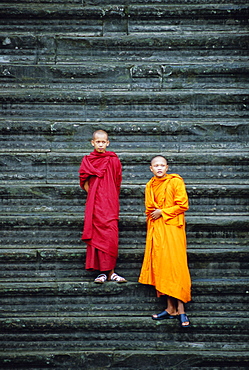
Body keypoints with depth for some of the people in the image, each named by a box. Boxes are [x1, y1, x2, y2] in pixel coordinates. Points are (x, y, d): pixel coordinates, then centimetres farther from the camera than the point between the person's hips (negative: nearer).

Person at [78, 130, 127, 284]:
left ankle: (109, 271, 1)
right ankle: (106, 271, 1)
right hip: (95, 203, 0)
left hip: (110, 203, 0)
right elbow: (84, 182, 9)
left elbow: (117, 182, 11)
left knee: (111, 236, -5)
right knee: (98, 235, -3)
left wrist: (112, 197, 9)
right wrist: (93, 194, 1)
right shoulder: (87, 160, 7)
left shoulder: (113, 160, 6)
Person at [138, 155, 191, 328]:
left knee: (175, 266, -10)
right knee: (160, 266, 3)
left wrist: (162, 212, -9)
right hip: (156, 230, 6)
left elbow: (183, 205, -8)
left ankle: (180, 309, -7)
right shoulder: (150, 186, 14)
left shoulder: (175, 182, -3)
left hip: (172, 228, -6)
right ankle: (171, 308, 8)